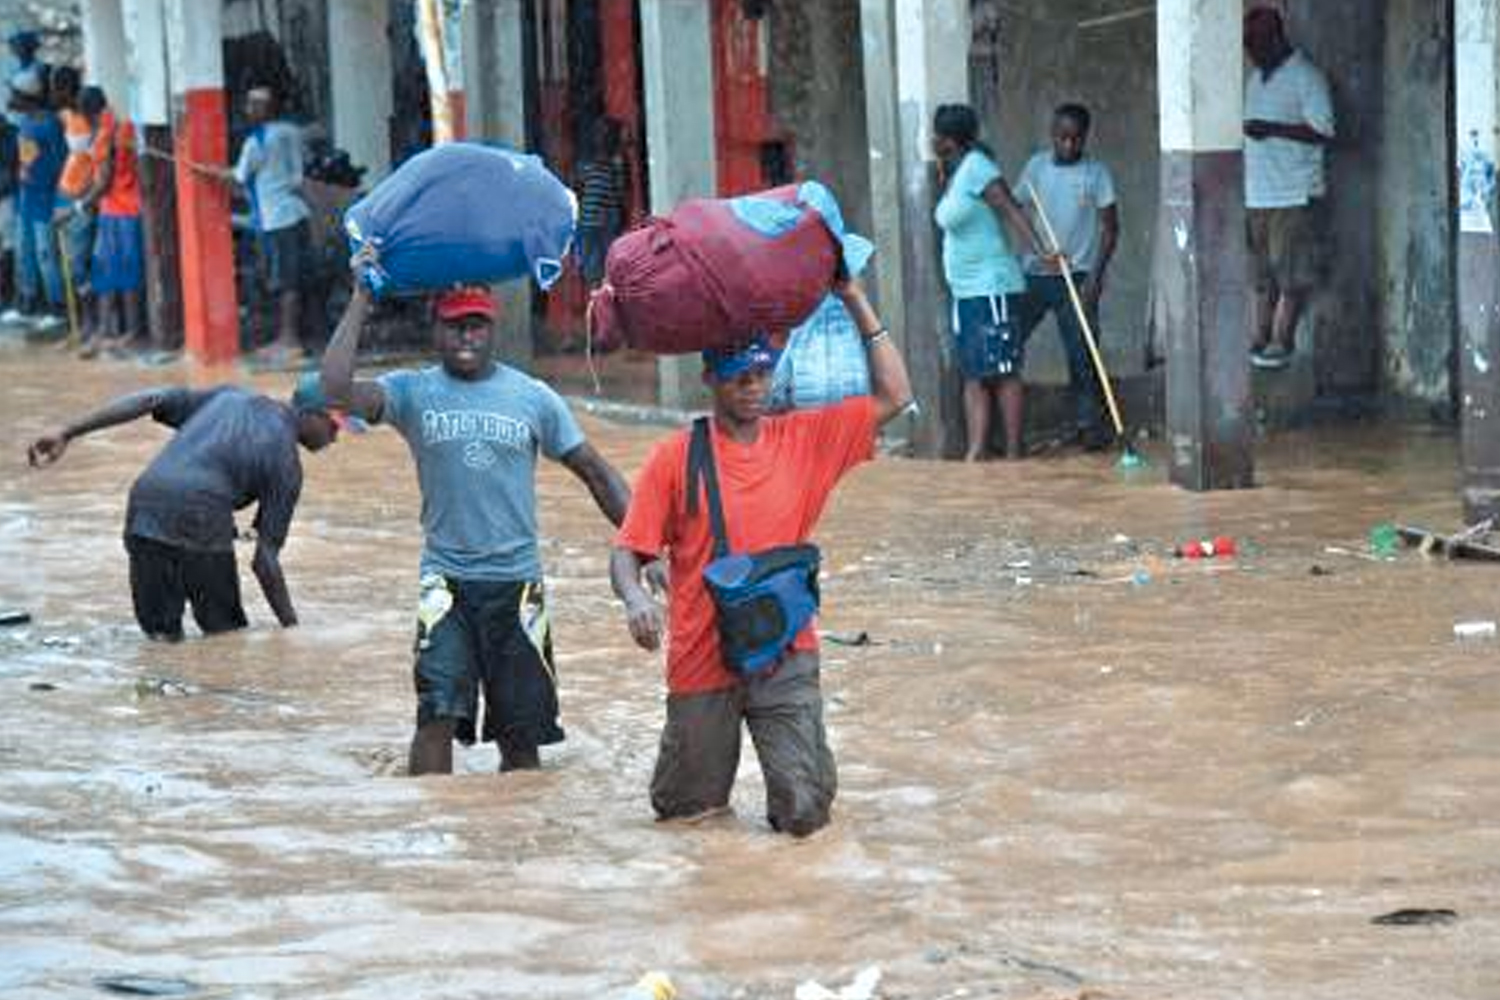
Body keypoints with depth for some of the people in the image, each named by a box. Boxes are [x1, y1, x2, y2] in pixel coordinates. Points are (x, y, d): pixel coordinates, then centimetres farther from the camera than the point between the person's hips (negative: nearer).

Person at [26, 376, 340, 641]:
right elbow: (265, 560, 2)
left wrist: (67, 433, 11)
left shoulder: (229, 396, 24)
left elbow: (148, 401, 14)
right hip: (200, 520, -5)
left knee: (161, 636, 13)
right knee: (227, 637, 9)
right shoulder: (286, 465, 8)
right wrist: (293, 627, 9)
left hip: (142, 514, 5)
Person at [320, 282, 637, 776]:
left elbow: (595, 472, 9)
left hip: (516, 581, 1)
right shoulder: (413, 392, 1)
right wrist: (361, 300, -12)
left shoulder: (533, 397, 4)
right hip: (446, 579, -1)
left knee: (521, 736, 6)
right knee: (436, 716, -16)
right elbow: (338, 388, -16)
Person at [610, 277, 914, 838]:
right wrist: (635, 598, -26)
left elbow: (893, 397, 1)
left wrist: (855, 303, -3)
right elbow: (628, 551, -4)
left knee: (805, 813, -8)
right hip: (702, 661, -1)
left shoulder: (805, 440, 4)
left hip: (783, 659, 1)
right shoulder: (676, 458, -3)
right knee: (683, 810, 10)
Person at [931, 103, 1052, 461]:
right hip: (966, 293, 10)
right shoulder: (954, 174, 14)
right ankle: (975, 453, 5)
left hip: (993, 289, -10)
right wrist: (941, 176, 13)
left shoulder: (976, 167, -13)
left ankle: (1013, 452, -3)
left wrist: (1040, 251, -30)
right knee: (973, 375, 6)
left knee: (1002, 372, -6)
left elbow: (1012, 210, -20)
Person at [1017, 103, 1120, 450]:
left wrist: (1095, 276, -11)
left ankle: (1089, 424, 4)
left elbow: (1110, 227, -3)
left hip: (1077, 277, -3)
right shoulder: (1036, 166, 6)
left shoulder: (1096, 173, -3)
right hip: (1035, 274, 3)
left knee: (1081, 354, -5)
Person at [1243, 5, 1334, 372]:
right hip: (1256, 193, 7)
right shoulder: (1254, 79, 17)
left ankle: (1283, 341, -3)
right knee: (1261, 274, 8)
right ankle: (1261, 340, 11)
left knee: (1292, 273, -5)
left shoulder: (1306, 77, -7)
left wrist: (1272, 129, -21)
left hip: (1295, 194, -7)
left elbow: (1322, 131, -14)